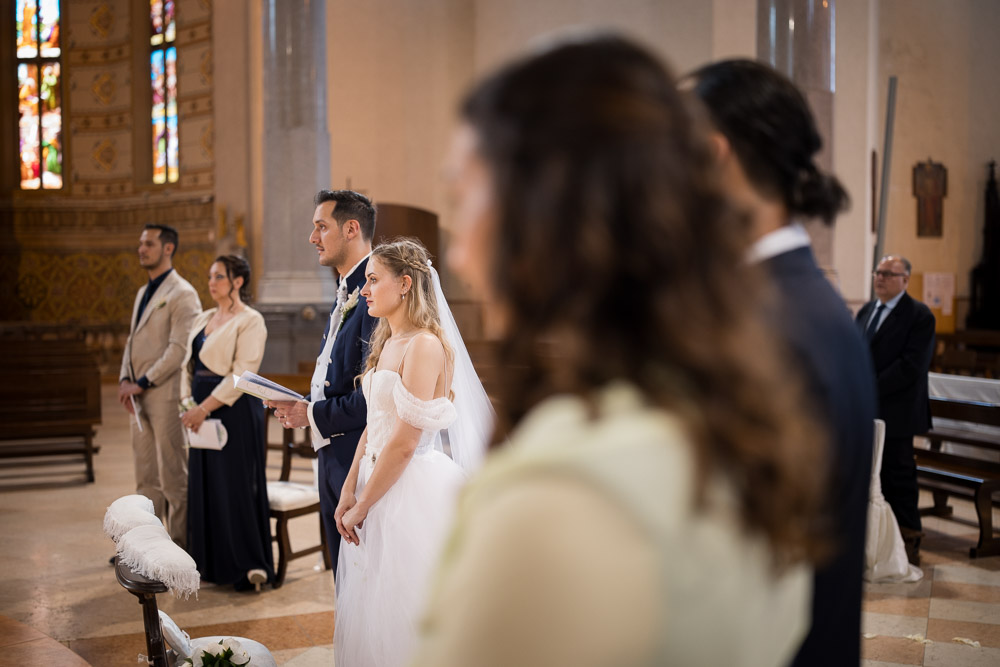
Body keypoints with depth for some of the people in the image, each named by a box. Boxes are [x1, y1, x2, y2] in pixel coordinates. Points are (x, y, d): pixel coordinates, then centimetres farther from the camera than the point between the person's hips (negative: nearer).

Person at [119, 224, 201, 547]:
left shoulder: (182, 294, -9)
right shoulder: (143, 293, 19)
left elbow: (180, 348, -17)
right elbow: (133, 340, 20)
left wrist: (142, 383, -15)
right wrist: (125, 380, 4)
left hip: (166, 396, -9)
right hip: (141, 398, 9)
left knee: (174, 477, -2)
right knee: (146, 477, 13)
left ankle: (180, 547, 6)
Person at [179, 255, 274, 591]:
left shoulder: (250, 321, -8)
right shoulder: (203, 319, 16)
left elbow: (242, 373, -16)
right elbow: (189, 364, 17)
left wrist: (205, 407, -19)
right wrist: (188, 403, 1)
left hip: (235, 409, -7)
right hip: (202, 410, 7)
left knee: (236, 484, -5)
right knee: (205, 485, 8)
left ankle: (249, 566, 3)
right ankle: (215, 563, 17)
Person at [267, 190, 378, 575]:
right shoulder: (346, 294, 17)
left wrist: (313, 414, -14)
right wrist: (300, 404, 6)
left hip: (361, 460, -10)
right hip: (333, 457, 10)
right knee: (345, 575, 17)